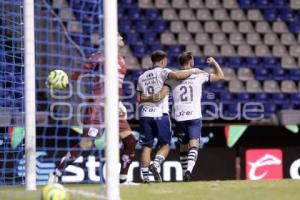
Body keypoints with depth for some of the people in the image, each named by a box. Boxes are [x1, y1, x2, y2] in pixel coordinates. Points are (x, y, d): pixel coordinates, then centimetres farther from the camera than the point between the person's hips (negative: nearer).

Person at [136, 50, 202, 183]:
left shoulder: (142, 77, 16)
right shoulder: (162, 72, 0)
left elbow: (138, 99, 13)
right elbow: (176, 75, -22)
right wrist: (193, 71, -10)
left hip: (145, 114, 4)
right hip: (160, 114, -4)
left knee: (147, 146, 7)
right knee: (165, 145, 7)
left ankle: (145, 176, 0)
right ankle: (156, 164, -18)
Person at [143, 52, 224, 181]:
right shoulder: (199, 75, 2)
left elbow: (160, 96, -8)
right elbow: (220, 76, 14)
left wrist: (147, 99, 4)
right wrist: (214, 62, 27)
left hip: (179, 117, 2)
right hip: (194, 117, -2)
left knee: (183, 147, 16)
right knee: (194, 146, -8)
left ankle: (185, 173, 20)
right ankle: (189, 169, -31)